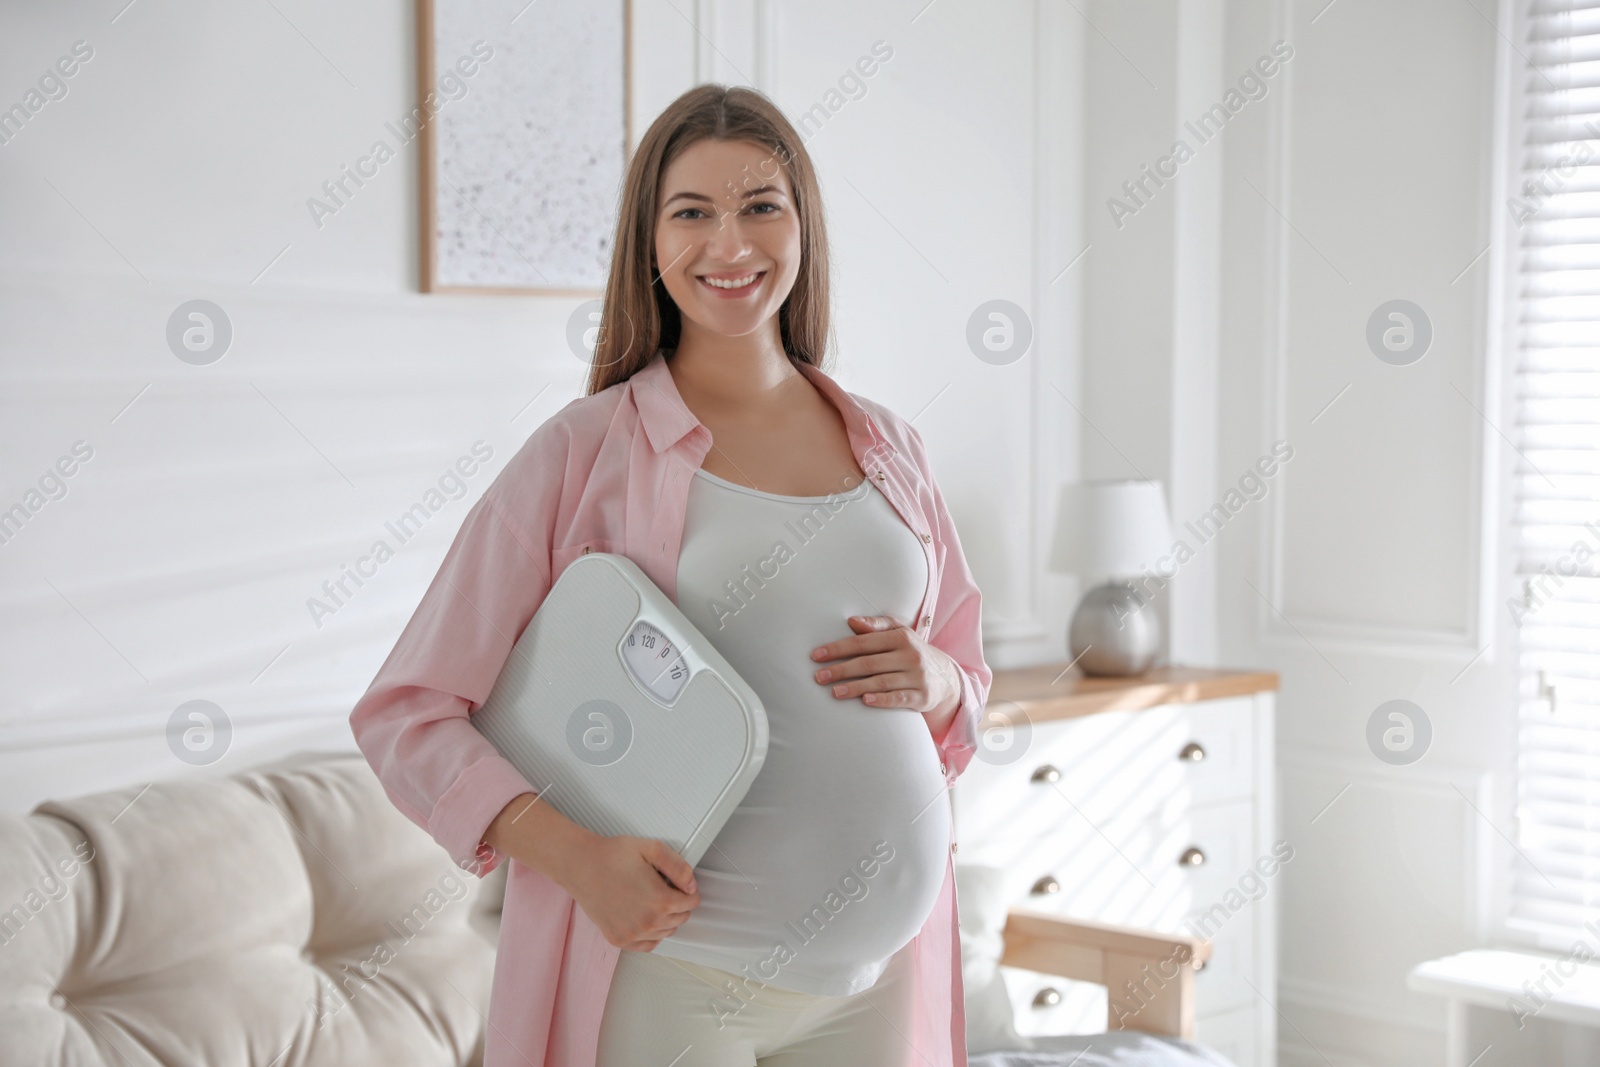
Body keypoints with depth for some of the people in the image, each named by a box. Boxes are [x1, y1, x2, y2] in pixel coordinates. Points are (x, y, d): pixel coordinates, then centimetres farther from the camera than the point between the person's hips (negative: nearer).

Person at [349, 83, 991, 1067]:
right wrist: (575, 855, -22)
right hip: (679, 971, -4)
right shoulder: (586, 451, -7)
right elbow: (407, 716, -8)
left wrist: (932, 678, -5)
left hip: (881, 967, 5)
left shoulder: (888, 449, 7)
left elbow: (970, 681, 18)